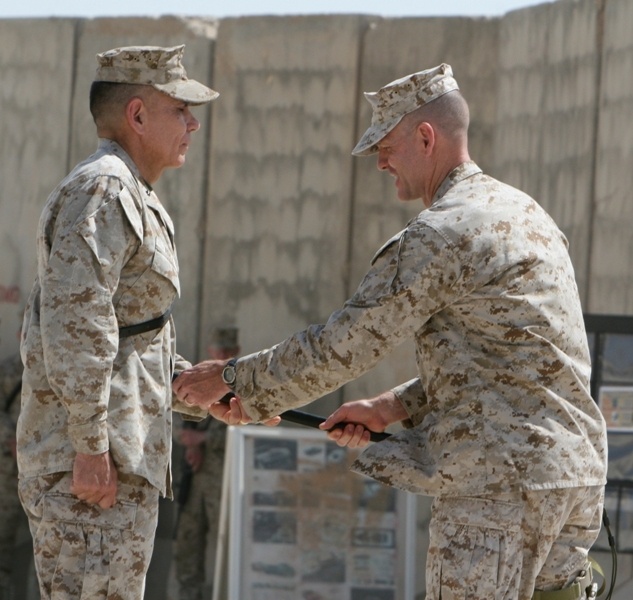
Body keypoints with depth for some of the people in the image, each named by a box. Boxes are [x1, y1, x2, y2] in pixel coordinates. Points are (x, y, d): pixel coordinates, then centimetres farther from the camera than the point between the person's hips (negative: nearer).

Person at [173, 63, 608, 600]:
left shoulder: (439, 235, -11)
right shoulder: (524, 214, 18)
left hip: (500, 480, -9)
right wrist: (392, 408, 17)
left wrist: (235, 380, 0)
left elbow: (341, 346, -11)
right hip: (574, 470, 9)